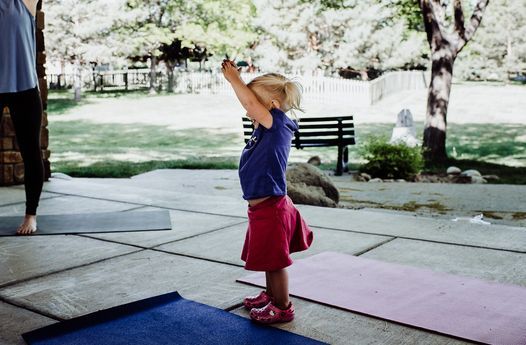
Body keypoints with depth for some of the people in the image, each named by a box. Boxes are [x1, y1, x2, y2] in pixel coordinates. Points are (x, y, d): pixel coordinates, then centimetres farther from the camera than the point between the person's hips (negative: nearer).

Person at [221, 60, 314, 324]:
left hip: (270, 207, -9)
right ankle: (271, 295, 41)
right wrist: (236, 78, 10)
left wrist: (233, 78, -19)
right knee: (269, 258, 24)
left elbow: (251, 103, -29)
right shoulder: (267, 127, 8)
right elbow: (251, 100, 20)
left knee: (274, 259, 4)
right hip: (261, 206, 9)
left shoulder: (278, 123, -17)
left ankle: (282, 307, 19)